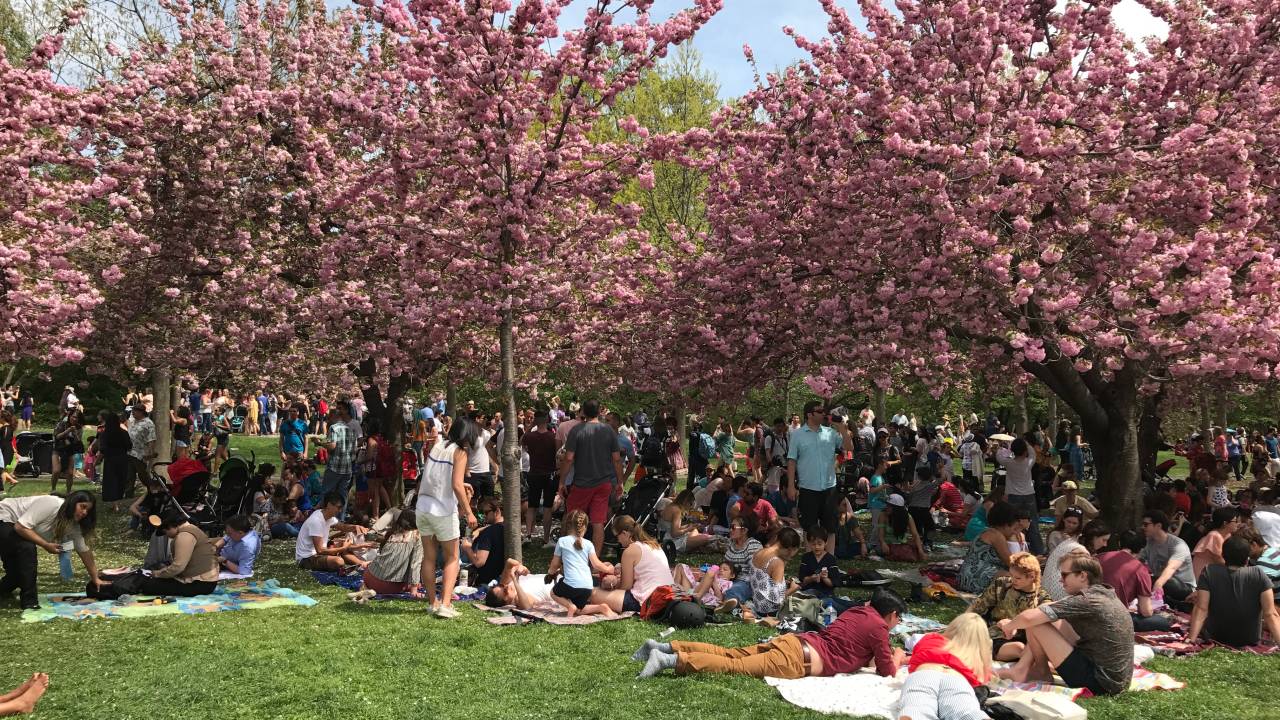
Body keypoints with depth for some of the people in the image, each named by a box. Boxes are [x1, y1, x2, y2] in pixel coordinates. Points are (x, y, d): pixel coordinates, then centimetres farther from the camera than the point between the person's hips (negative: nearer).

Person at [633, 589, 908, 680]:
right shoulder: (879, 626, 2)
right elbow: (887, 672, 2)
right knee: (737, 667, -16)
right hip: (799, 659, -8)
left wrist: (888, 655, 41)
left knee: (729, 654, 7)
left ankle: (663, 647, -1)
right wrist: (896, 658, 22)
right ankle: (669, 661, -28)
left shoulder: (858, 611, 26)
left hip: (794, 641, 8)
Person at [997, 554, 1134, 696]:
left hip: (1100, 683, -9)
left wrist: (1009, 626, -1)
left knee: (1035, 625, -10)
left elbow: (1029, 618, -23)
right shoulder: (1106, 595, 10)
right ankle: (1020, 669, 11)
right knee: (1054, 622, 13)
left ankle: (1041, 672, 15)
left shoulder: (1085, 601, -19)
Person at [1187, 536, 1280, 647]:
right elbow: (1270, 614, -18)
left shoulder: (1209, 573, -14)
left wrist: (1191, 639, -23)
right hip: (1250, 644, 1)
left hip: (1214, 640, -1)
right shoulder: (1259, 575, -13)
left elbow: (1201, 610, -20)